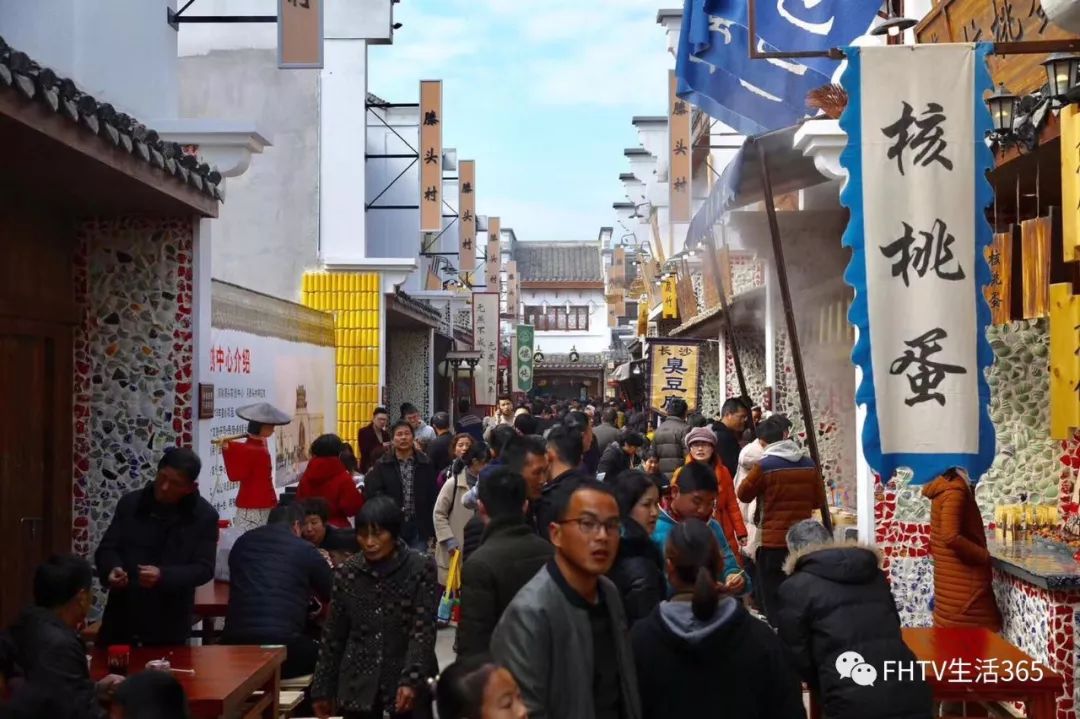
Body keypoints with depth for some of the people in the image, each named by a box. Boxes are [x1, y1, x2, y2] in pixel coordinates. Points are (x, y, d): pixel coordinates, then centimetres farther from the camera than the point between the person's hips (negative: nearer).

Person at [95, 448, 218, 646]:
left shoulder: (204, 516, -6)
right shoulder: (130, 503, 1)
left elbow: (204, 569, -9)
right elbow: (107, 548, 5)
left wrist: (163, 576, -25)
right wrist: (112, 568, -18)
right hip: (121, 614, 2)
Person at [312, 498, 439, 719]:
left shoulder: (420, 569, -8)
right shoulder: (347, 573, 2)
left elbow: (424, 631, -13)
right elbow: (333, 635, 8)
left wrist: (412, 680, -25)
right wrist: (323, 688, 9)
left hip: (408, 683, -2)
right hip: (359, 685, 3)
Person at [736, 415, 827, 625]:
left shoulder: (764, 466, -12)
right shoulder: (809, 465, 1)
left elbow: (743, 495, 3)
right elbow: (819, 501, 12)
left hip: (773, 542, -4)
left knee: (773, 600, 4)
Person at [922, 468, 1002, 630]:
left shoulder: (944, 486, 11)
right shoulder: (954, 491, -19)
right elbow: (951, 537, -26)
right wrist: (984, 556, -16)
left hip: (956, 577, 10)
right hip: (962, 581, -10)